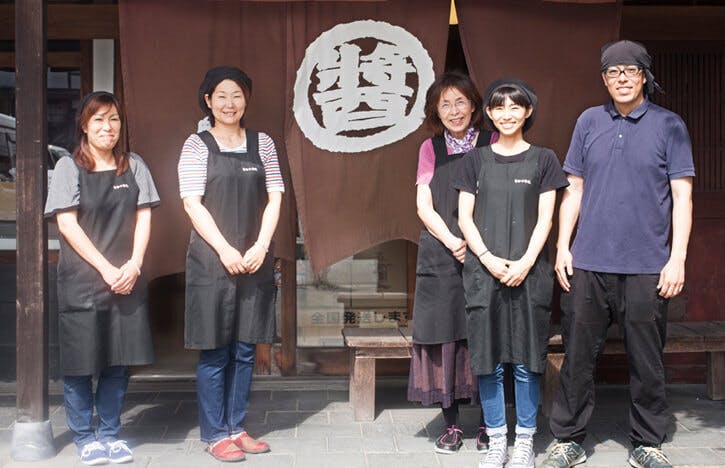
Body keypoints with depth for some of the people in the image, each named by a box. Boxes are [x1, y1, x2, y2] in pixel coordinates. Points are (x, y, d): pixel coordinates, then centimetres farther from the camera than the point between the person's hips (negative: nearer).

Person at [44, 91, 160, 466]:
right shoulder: (69, 167, 0)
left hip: (127, 280, 3)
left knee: (119, 359, 6)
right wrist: (105, 268, -13)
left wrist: (133, 265, -8)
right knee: (80, 361, 2)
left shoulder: (133, 166, 9)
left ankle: (110, 433, 19)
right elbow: (67, 223, -7)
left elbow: (143, 217, 6)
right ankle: (84, 437, 16)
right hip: (81, 280, -3)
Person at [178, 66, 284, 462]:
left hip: (255, 261, 4)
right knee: (215, 352, 1)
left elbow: (274, 198, 7)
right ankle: (215, 433, 12)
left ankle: (236, 427, 20)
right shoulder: (196, 145, 1)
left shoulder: (262, 144, 10)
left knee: (245, 349, 9)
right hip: (212, 261, -3)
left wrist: (261, 246, -6)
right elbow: (192, 203, -6)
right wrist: (225, 249, -14)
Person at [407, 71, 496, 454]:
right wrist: (451, 242, -11)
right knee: (444, 336, 3)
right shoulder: (431, 149, 11)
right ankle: (451, 424, 13)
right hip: (439, 257, 2)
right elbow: (424, 206, 5)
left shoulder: (492, 145, 5)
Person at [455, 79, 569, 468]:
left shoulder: (543, 159, 8)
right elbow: (465, 218, 6)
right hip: (483, 271, 1)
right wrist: (489, 259, -8)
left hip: (529, 272, -1)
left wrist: (525, 263, -11)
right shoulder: (475, 160, 11)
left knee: (526, 360, 1)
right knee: (488, 360, 3)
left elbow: (544, 219, 2)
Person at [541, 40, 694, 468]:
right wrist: (563, 247, 6)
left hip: (646, 266, -2)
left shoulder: (669, 125, 3)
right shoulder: (589, 122, 10)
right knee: (578, 356, 6)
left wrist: (678, 258, -7)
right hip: (587, 263, 2)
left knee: (647, 361, 6)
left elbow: (682, 195, 0)